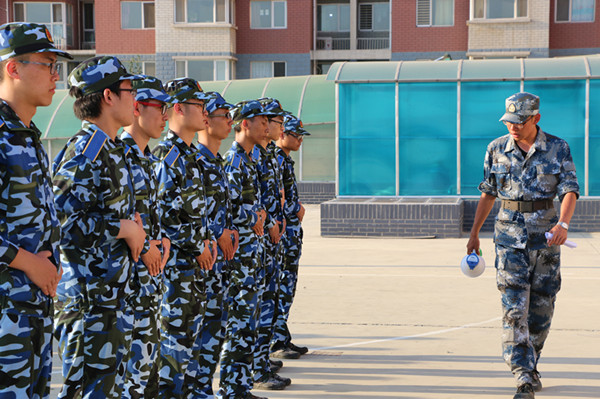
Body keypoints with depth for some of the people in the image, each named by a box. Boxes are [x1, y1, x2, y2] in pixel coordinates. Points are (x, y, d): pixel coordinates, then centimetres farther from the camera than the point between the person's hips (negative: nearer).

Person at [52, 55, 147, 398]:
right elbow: (62, 219, -27)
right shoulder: (85, 152, -17)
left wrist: (131, 224, 7)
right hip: (89, 294, -10)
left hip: (115, 290, 10)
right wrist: (125, 227, -17)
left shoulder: (113, 150, 13)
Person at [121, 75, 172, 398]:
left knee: (149, 350, 15)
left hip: (151, 265, 9)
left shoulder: (145, 157, 15)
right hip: (130, 269, -9)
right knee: (137, 352, -4)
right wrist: (144, 248, -16)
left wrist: (162, 241, 4)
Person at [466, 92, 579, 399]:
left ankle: (530, 366, 27)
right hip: (510, 233, 0)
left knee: (541, 307, 8)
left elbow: (570, 190, -8)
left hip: (546, 233, 0)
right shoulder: (497, 149, 4)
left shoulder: (558, 149, -1)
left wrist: (563, 223, -26)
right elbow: (488, 193, 12)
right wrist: (474, 233, 15)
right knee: (514, 307, -10)